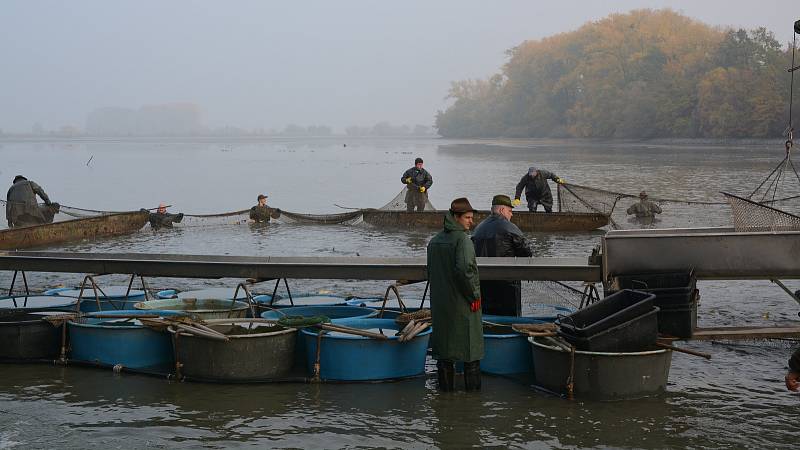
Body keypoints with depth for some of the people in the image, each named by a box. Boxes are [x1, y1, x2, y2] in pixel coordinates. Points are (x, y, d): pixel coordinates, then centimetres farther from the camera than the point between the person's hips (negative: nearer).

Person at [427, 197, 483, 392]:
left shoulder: (434, 241, 11)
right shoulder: (462, 239, -15)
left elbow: (430, 272, 16)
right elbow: (465, 269, -25)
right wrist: (474, 295, -15)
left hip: (439, 303, 7)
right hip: (462, 303, -7)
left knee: (444, 345, 12)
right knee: (470, 345, 3)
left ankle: (446, 386, 16)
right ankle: (473, 387, 7)